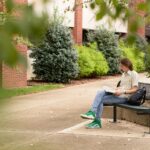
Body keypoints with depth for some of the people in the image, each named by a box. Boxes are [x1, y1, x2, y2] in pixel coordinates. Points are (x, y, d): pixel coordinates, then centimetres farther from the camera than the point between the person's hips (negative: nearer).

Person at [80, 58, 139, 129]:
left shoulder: (134, 74, -7)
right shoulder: (124, 74, 20)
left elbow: (135, 89, -13)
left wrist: (122, 92, -22)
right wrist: (116, 89, 4)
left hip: (124, 97, -8)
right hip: (118, 94, 8)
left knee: (100, 100, -18)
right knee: (100, 92, -18)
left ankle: (97, 121, -12)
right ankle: (92, 112, -24)